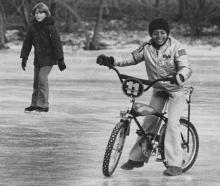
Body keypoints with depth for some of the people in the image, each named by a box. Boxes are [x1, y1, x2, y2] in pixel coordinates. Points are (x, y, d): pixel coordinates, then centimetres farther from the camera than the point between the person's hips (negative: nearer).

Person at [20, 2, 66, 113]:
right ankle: (35, 104, 20)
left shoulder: (50, 27, -13)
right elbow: (27, 42, 10)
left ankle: (43, 105, -8)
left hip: (48, 58, -6)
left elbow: (57, 44, -13)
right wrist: (24, 58, 8)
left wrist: (60, 60, -15)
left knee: (42, 78, -14)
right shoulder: (32, 26, 3)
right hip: (38, 58, 6)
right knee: (36, 81, 10)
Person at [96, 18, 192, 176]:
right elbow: (131, 58, -2)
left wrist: (178, 78, -52)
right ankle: (137, 158, 17)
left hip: (178, 89, -5)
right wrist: (110, 60, -17)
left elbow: (186, 68, -30)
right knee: (149, 121, 4)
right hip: (159, 89, 5)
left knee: (172, 121, -19)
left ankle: (175, 164, -19)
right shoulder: (147, 48, -6)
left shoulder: (176, 47, -20)